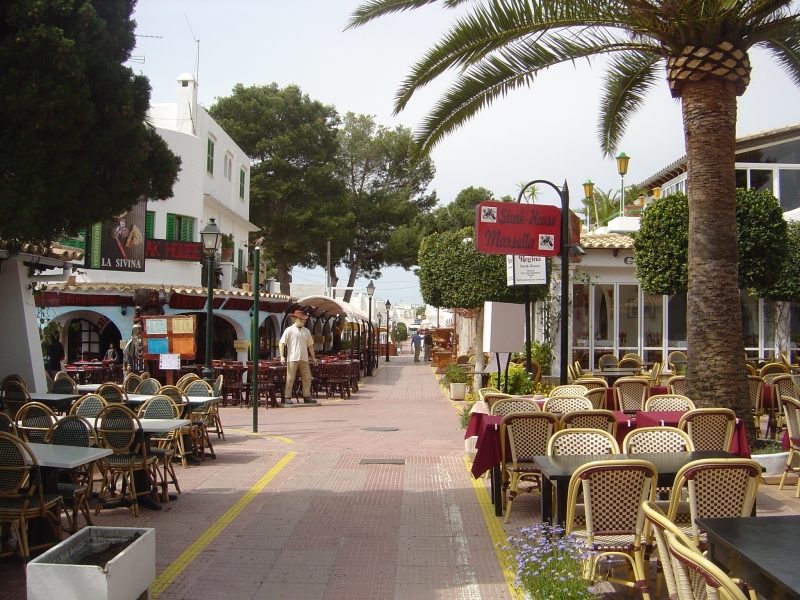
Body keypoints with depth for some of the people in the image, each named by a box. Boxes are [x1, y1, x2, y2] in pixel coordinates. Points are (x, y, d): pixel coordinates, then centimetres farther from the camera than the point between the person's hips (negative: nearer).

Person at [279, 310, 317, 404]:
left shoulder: (306, 331, 16)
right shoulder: (289, 330, 1)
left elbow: (310, 345, 23)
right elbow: (282, 343, -2)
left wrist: (313, 357, 22)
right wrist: (282, 356, -10)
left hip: (304, 359, 5)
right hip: (292, 358, -5)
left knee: (307, 378, 3)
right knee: (290, 379, -4)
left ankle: (307, 396, 9)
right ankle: (287, 397, 2)